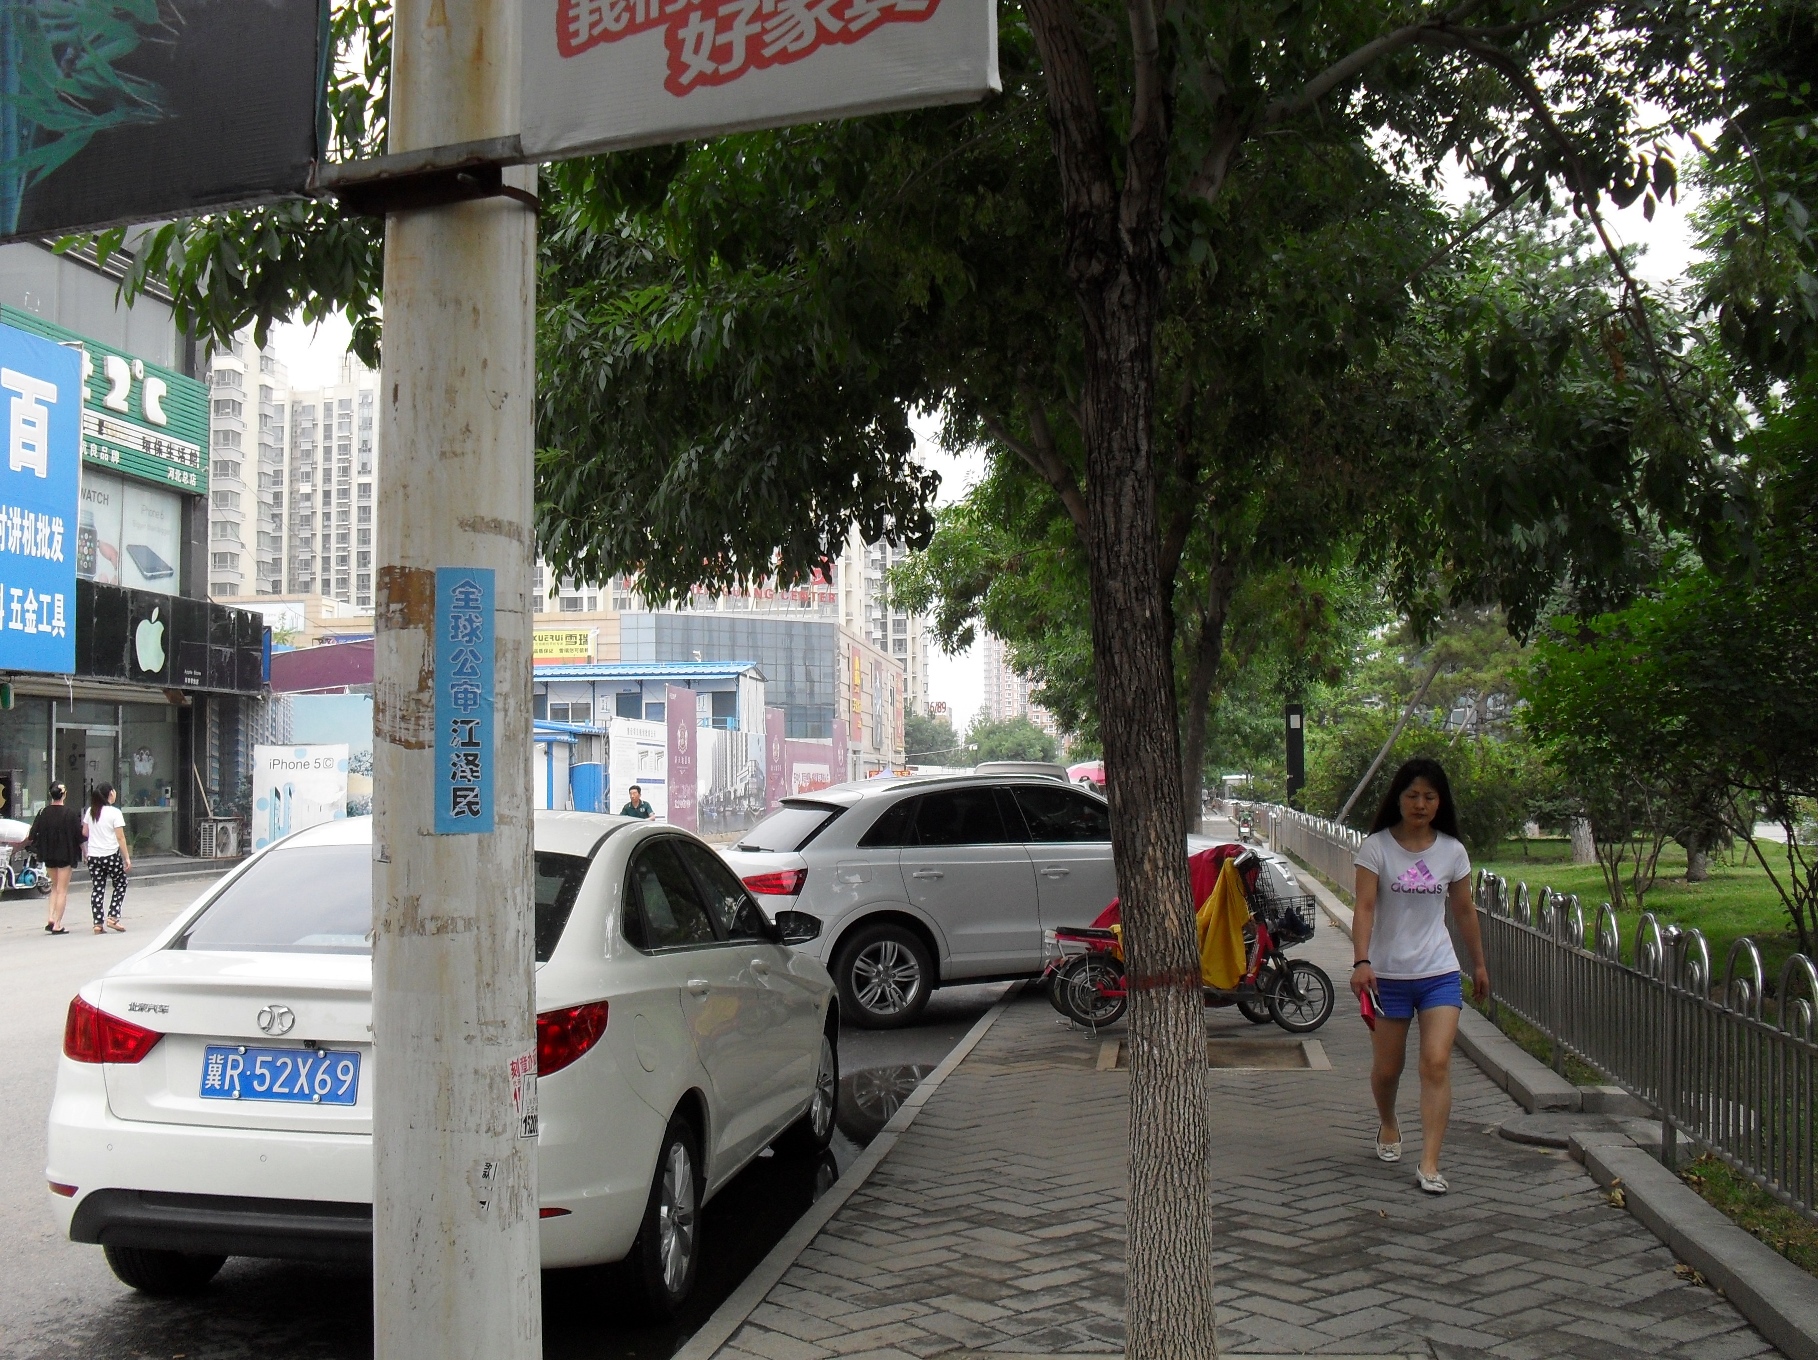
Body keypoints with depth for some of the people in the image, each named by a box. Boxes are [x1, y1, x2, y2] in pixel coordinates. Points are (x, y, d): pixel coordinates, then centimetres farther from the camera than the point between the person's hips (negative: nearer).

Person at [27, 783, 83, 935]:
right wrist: (84, 852, 4)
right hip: (66, 855, -3)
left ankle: (51, 919, 9)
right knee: (62, 890, 2)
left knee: (55, 887, 21)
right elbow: (79, 836, -9)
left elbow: (33, 836, 0)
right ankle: (57, 925, 0)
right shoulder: (71, 813, -11)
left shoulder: (43, 812, -3)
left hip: (49, 855, 3)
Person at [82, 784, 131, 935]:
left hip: (93, 856, 5)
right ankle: (113, 918, 2)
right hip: (111, 855, -5)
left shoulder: (90, 812, 5)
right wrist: (127, 858, -9)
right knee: (120, 885, 12)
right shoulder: (114, 812, -10)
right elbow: (120, 837, -12)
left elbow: (84, 832, 13)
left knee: (97, 889, 6)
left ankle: (97, 924, 4)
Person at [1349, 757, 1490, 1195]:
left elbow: (1464, 911, 14)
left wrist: (1479, 964, 21)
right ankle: (1388, 1124, 42)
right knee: (1386, 1068, 11)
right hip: (1387, 974, -1)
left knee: (1436, 1064, -12)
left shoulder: (1452, 851, 3)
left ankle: (1429, 1164, -9)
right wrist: (1361, 962, -27)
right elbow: (1364, 907, -14)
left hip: (1440, 973, 1)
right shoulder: (1376, 847, -7)